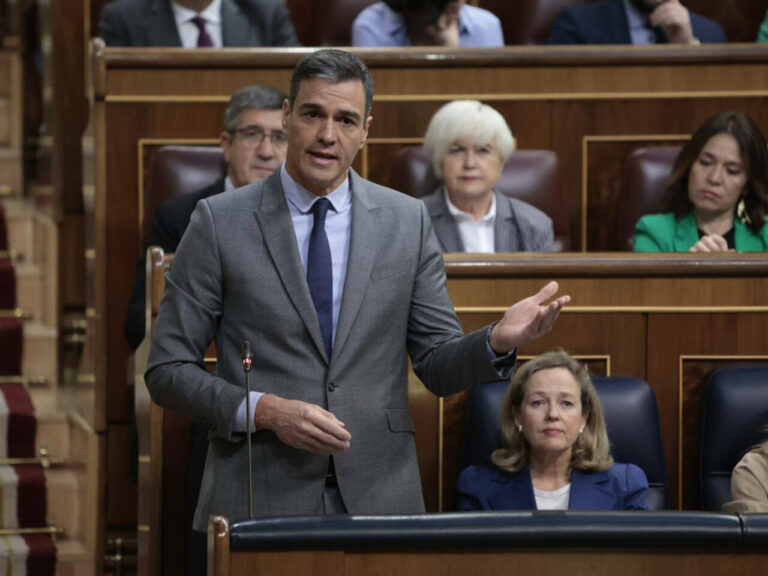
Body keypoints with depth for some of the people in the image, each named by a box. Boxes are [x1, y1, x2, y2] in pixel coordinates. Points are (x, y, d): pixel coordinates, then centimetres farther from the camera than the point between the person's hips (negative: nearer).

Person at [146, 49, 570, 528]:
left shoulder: (408, 222, 8)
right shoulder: (220, 222, 1)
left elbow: (438, 366, 8)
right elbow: (168, 370, 0)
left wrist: (498, 341, -13)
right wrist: (264, 411, -14)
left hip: (378, 500, 2)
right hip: (261, 500, -2)